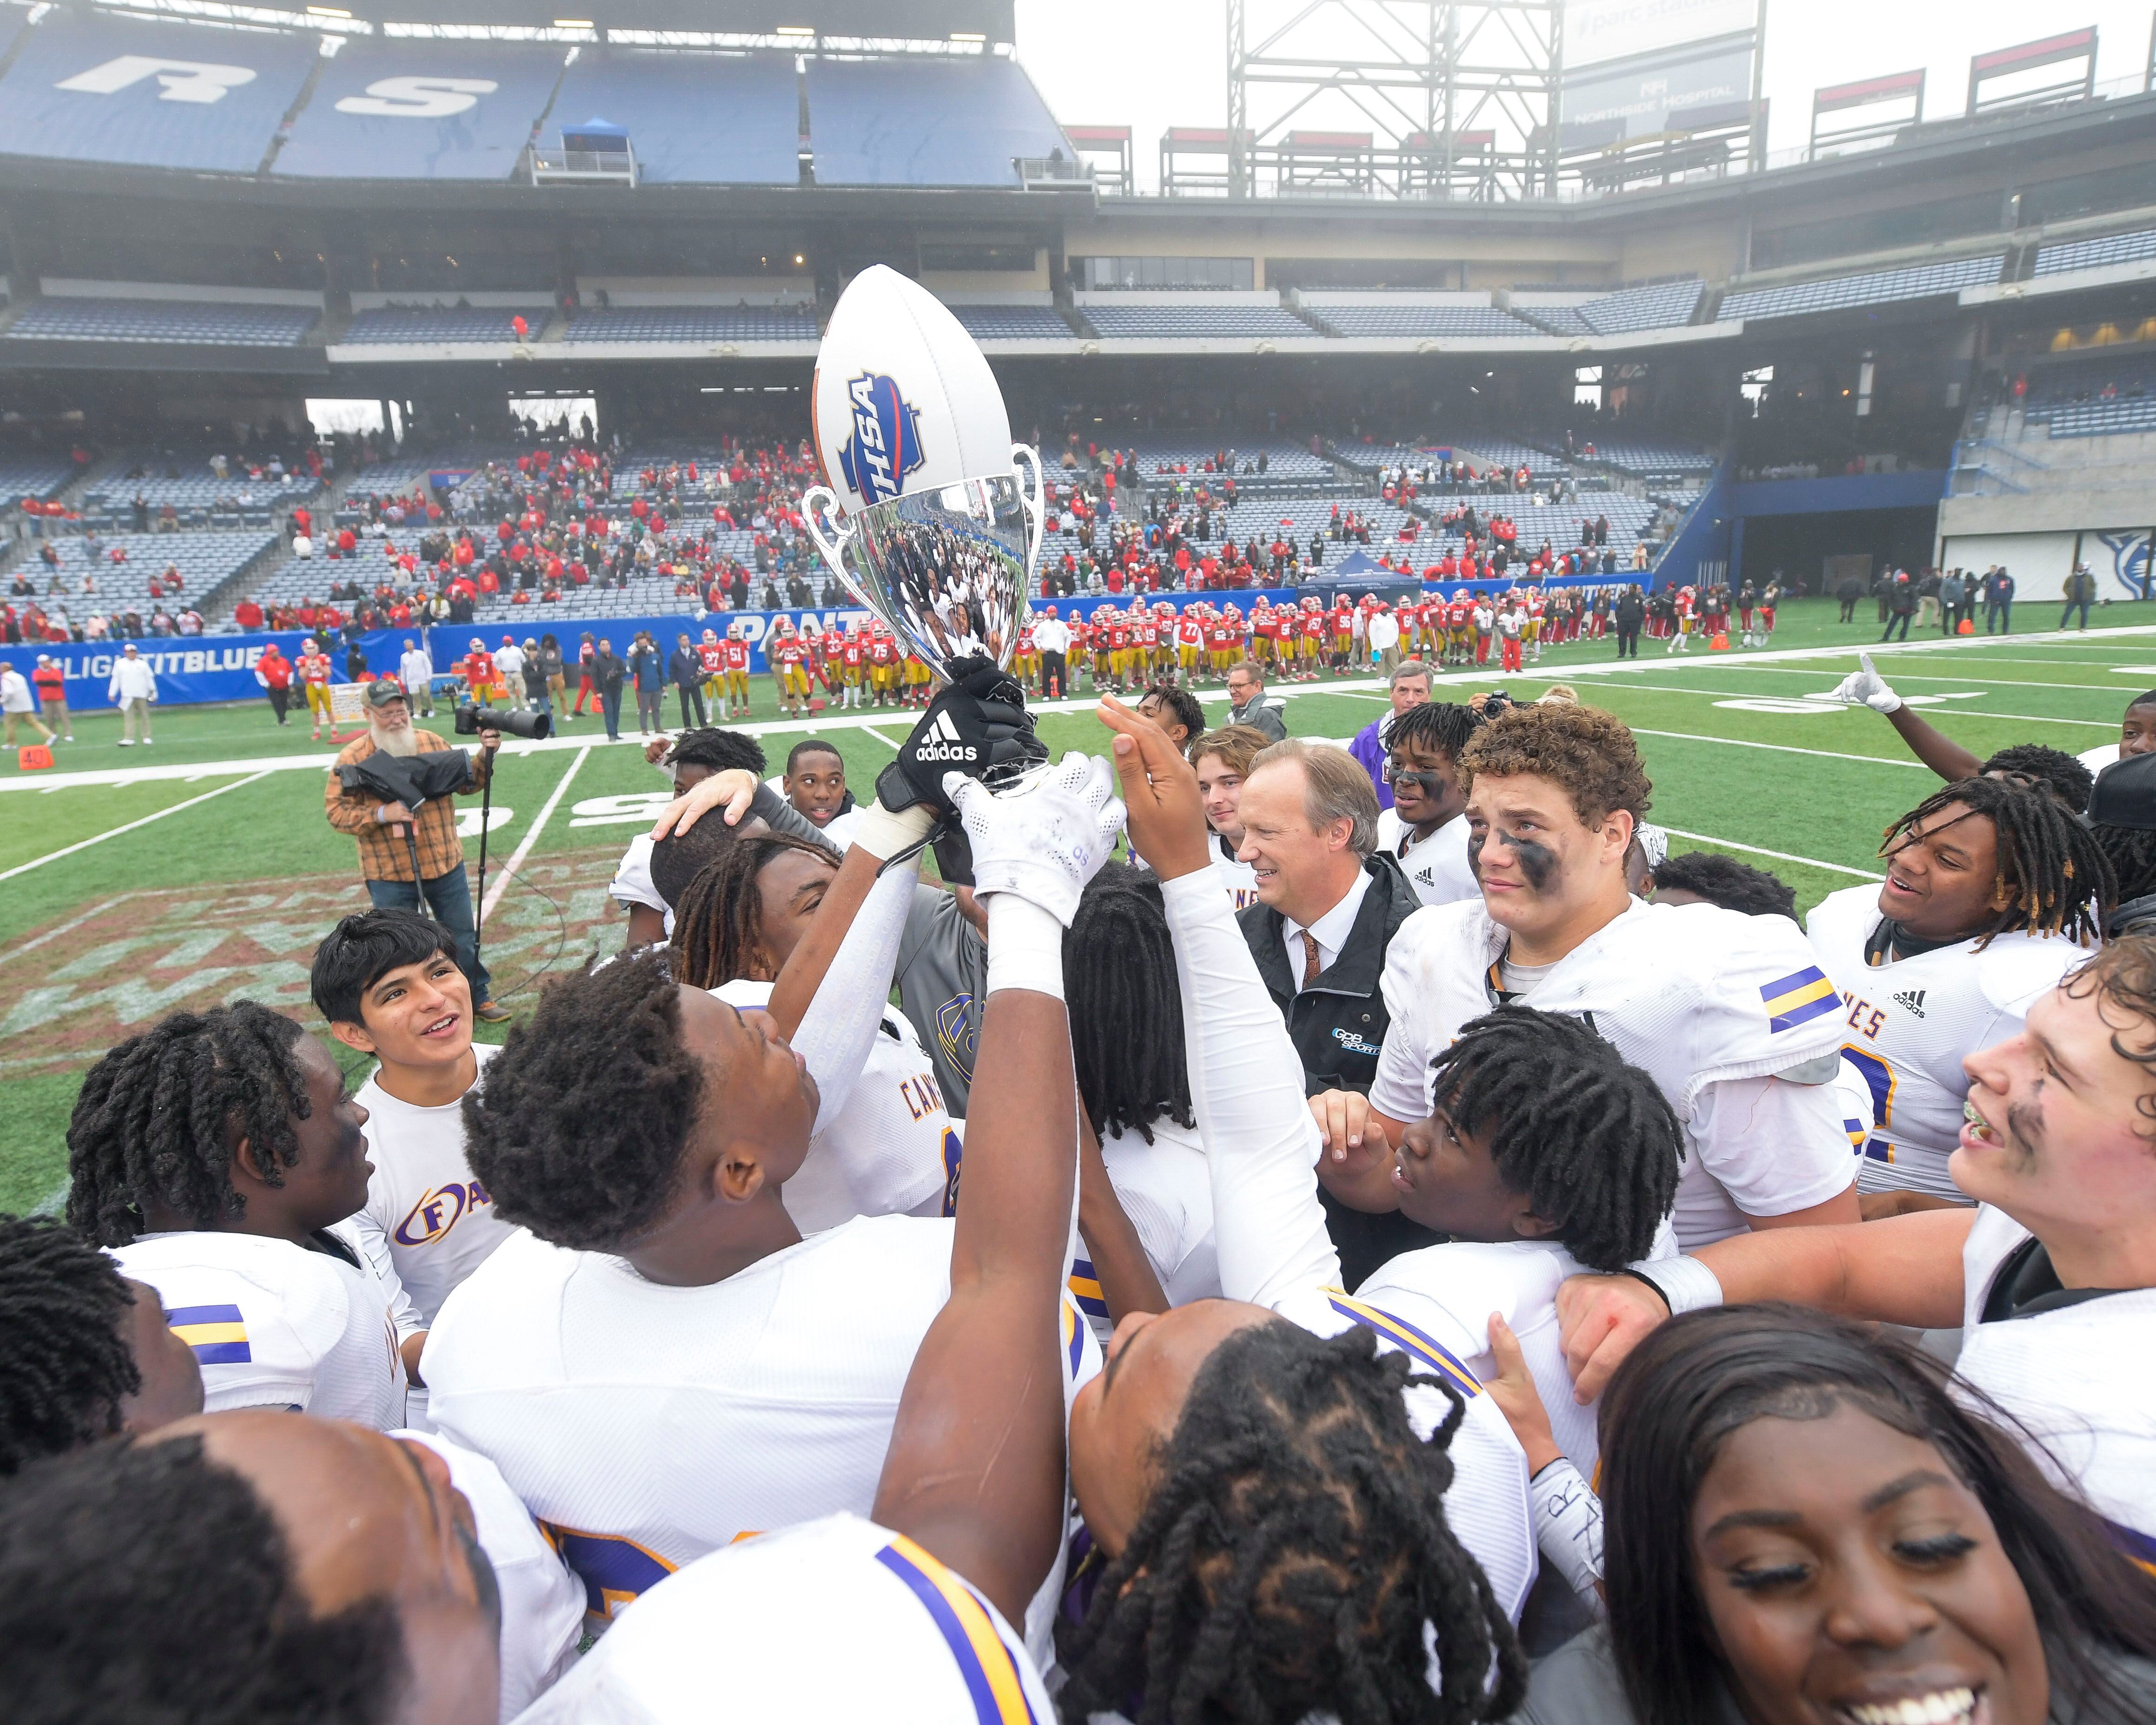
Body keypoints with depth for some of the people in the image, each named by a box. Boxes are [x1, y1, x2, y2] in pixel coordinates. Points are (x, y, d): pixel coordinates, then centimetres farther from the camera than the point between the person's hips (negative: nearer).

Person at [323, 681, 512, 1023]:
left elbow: (464, 782, 11)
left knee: (463, 937, 14)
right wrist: (382, 814, -22)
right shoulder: (352, 757, -8)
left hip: (445, 864, 3)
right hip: (389, 875, -3)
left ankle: (479, 997, 30)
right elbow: (336, 810, -10)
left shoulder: (431, 742, 3)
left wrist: (485, 757, -5)